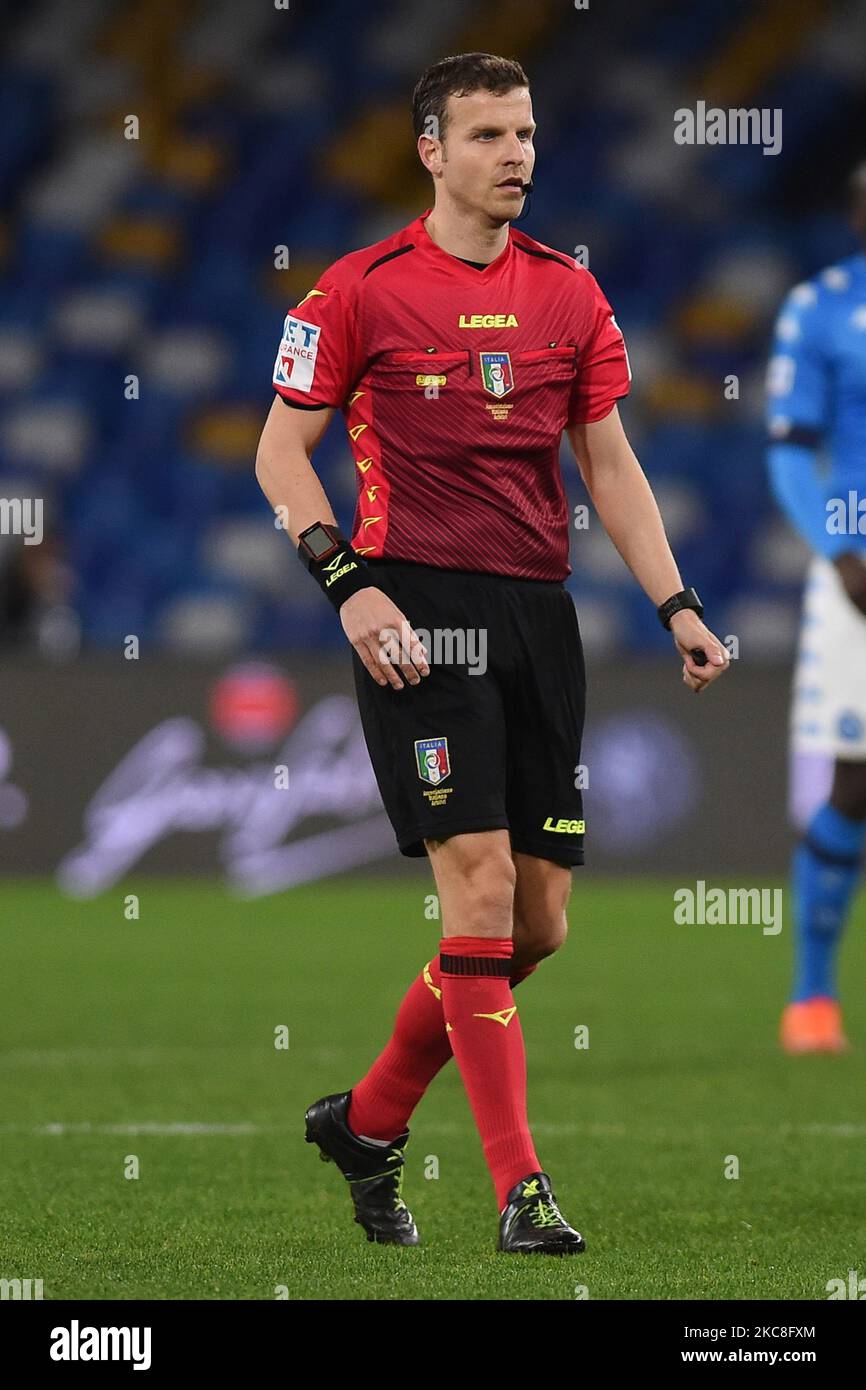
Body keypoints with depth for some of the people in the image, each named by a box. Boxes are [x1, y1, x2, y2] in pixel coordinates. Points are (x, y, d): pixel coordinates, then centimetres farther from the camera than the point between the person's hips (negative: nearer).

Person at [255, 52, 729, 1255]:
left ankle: (370, 1121, 24)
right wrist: (349, 583, -12)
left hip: (538, 614, 5)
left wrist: (676, 604, 3)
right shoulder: (362, 289, -2)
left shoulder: (569, 293, 11)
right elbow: (281, 451, 1)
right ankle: (520, 1190, -12)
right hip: (418, 612, -5)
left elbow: (610, 465, 14)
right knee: (480, 885, -14)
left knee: (539, 918, 4)